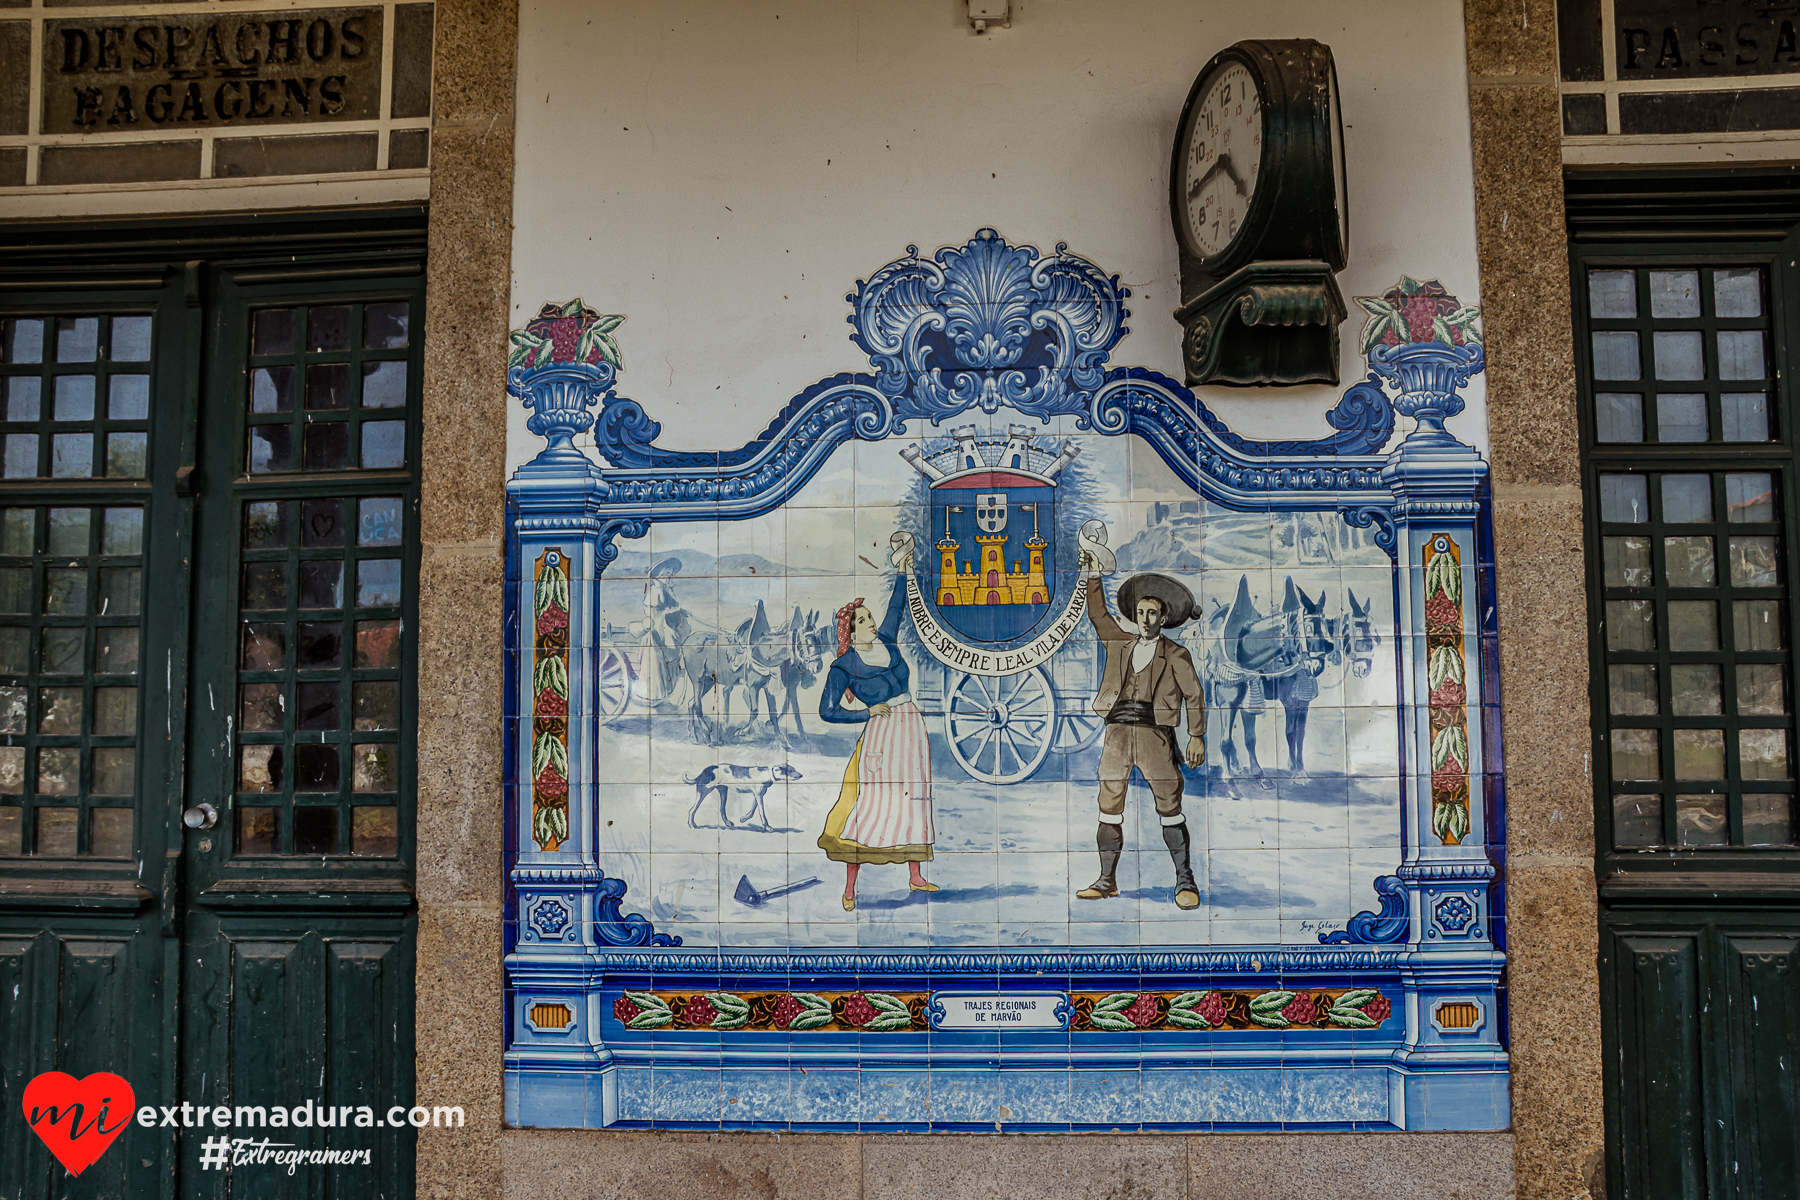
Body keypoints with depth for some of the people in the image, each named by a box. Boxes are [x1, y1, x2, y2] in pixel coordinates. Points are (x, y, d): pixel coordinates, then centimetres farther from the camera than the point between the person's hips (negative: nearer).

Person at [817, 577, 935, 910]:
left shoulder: (887, 641, 10)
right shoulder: (844, 666, -4)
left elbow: (897, 605, 24)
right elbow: (827, 710, -6)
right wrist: (867, 713, -10)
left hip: (912, 725, 6)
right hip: (881, 731, -6)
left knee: (913, 798, 8)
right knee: (871, 802, -9)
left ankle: (916, 877, 16)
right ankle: (849, 887, -3)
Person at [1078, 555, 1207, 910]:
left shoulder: (1176, 655, 8)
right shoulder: (1121, 643, 18)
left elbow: (1194, 695, 6)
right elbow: (1098, 616, 22)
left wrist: (1197, 736, -1)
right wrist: (1093, 577, 14)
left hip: (1155, 733, -3)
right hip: (1117, 732, 3)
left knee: (1169, 806, -4)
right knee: (1109, 803, 1)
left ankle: (1185, 880, 3)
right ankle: (1107, 880, 8)